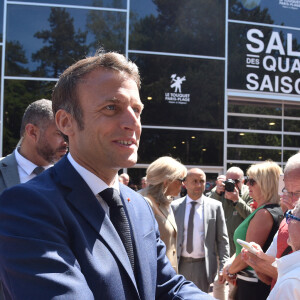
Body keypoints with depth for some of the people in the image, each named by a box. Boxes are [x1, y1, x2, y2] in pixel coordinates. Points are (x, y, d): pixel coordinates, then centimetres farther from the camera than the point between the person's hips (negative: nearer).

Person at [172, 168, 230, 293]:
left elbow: (222, 239, 1)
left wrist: (224, 267, -5)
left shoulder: (215, 206, -1)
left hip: (203, 265, -1)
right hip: (180, 264, 1)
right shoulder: (175, 206, 1)